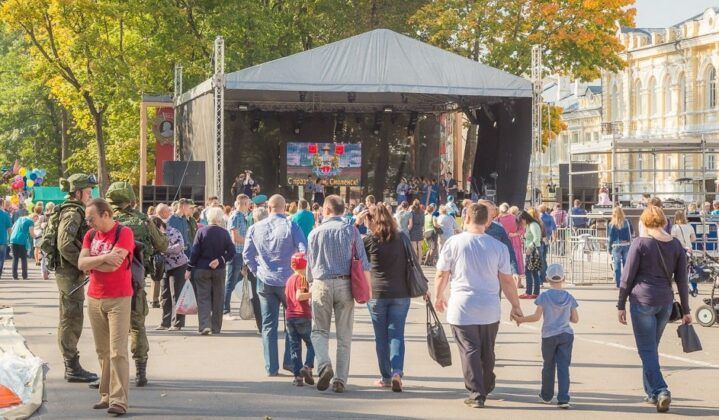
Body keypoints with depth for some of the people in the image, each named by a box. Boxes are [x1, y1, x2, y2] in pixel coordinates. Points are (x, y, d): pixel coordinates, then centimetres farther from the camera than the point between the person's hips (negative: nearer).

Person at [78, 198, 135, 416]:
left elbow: (113, 265, -21)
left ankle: (119, 400, -11)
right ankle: (106, 396, 18)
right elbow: (81, 263, -2)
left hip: (118, 299, -6)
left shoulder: (123, 233, -11)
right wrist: (104, 258, -16)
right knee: (103, 351, 10)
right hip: (94, 299, 6)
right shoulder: (91, 235, 9)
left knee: (118, 351, -10)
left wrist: (92, 262, -6)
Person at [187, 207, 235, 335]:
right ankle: (216, 328, 17)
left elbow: (195, 251, -7)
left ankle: (204, 325, -14)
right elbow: (231, 252, -8)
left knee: (203, 298, 2)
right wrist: (220, 260, -4)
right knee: (218, 299, 12)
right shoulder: (224, 233, -4)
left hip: (202, 270, -1)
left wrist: (190, 268, -3)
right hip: (219, 270, 1)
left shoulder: (201, 232, -8)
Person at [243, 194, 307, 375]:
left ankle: (271, 367, 5)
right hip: (288, 280, -2)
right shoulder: (291, 226, -8)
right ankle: (290, 361, 10)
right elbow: (304, 251, -13)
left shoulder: (255, 228, 2)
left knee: (268, 325, 6)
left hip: (265, 281, 2)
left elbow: (247, 255, 5)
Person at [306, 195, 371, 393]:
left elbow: (310, 264, 9)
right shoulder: (351, 230, 3)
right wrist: (367, 288, 7)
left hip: (321, 284, 0)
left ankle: (324, 365, -16)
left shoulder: (315, 233, 3)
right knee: (344, 335, 6)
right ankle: (340, 379, 4)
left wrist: (311, 284, 24)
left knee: (319, 331, 10)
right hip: (345, 284, 0)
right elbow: (363, 262, 0)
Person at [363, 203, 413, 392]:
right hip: (401, 294, 2)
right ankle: (397, 372, -16)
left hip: (377, 294, -2)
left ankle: (385, 377, 13)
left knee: (381, 337, 9)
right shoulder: (401, 237, 3)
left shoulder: (370, 239, -5)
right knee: (397, 334, 4)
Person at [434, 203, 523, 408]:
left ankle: (476, 394, -6)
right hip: (490, 310, 3)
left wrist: (438, 297, 16)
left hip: (462, 308, -2)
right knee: (487, 352, 18)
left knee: (469, 351, 0)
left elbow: (441, 275, -1)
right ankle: (486, 388, 33)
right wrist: (516, 306, 12)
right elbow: (507, 281, 0)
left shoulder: (454, 242, -6)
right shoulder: (498, 246, -3)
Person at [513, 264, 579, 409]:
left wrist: (520, 319, -1)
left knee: (549, 366, 14)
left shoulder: (544, 296, -8)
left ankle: (546, 395, 28)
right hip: (566, 336, 1)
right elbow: (575, 319, 3)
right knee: (563, 367, 0)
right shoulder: (569, 297, 0)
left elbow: (536, 316, -13)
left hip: (549, 336, -1)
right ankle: (563, 399, -8)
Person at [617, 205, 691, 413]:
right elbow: (682, 280, 7)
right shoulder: (676, 245, 5)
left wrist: (621, 305, 2)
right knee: (652, 348, 19)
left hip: (642, 300, -5)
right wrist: (685, 310, 12)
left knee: (647, 350, -2)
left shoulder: (640, 243, -7)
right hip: (665, 302, 5)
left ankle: (660, 390, -18)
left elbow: (627, 277, -6)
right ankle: (651, 392, 23)